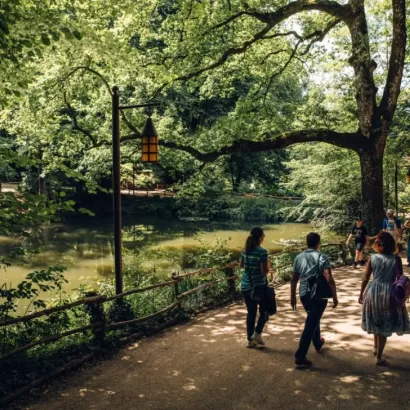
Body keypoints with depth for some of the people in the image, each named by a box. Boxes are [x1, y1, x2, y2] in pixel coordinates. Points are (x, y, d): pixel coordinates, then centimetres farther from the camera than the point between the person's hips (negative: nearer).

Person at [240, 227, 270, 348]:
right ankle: (257, 333, 5)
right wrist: (268, 265, -1)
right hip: (259, 286, -6)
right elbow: (265, 271, -20)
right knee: (265, 311, 15)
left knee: (251, 312, 14)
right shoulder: (262, 251, -18)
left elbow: (241, 265, 16)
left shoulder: (245, 250, 3)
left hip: (245, 285, 6)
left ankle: (250, 340, 19)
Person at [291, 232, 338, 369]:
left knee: (313, 319, 28)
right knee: (310, 324, -4)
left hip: (304, 294, 6)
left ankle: (318, 344, 49)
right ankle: (300, 357, -6)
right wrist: (335, 296, -9)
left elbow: (294, 279, 10)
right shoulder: (322, 258, -9)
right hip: (319, 295, -5)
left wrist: (293, 296, 18)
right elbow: (329, 279, -17)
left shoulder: (298, 258, 6)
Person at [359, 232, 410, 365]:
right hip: (389, 293, -2)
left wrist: (361, 294, 10)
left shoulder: (372, 258, -4)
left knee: (376, 322, 26)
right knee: (385, 326, 9)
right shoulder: (396, 259, -8)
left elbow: (365, 279, -1)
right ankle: (379, 357, 13)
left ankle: (375, 347, 40)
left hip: (373, 291, 2)